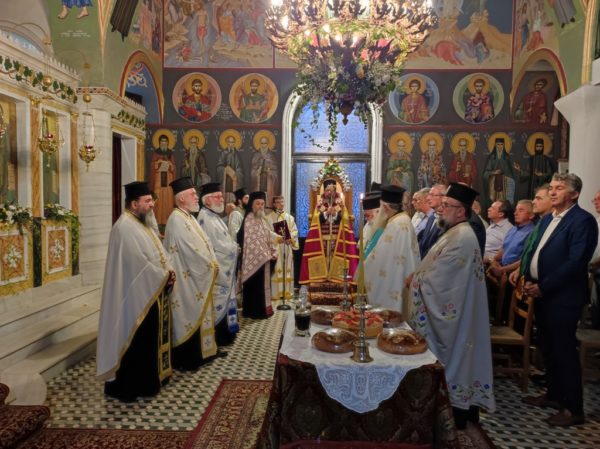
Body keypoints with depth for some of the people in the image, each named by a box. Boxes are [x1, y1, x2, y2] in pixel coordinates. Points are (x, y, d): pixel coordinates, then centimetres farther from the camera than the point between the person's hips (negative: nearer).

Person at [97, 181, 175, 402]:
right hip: (136, 296, -10)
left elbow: (158, 251, 13)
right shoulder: (124, 227, -19)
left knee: (150, 338, 18)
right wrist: (163, 277, -15)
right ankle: (127, 386, 15)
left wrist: (169, 270, -4)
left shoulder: (141, 224, 12)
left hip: (151, 293, 10)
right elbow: (139, 262, -24)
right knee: (134, 341, 1)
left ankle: (150, 377, 32)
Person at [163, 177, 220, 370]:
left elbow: (203, 243, 13)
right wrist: (211, 266, -12)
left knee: (199, 314, 16)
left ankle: (198, 352, 29)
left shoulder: (189, 217, 13)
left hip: (199, 276, 10)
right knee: (189, 316, 0)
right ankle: (187, 359, 13)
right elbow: (191, 250, -22)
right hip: (188, 278, -10)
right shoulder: (177, 219, -18)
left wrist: (213, 264, 2)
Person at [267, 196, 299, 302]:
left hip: (287, 246, 3)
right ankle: (276, 293, -2)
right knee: (276, 270, -5)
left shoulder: (289, 217, 15)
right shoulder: (269, 218, 4)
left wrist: (290, 238, -10)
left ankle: (287, 292, 9)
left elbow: (294, 230, 8)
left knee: (287, 269, 4)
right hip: (275, 246, -3)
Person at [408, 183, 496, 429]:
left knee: (449, 360, 4)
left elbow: (437, 276, -23)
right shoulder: (456, 233, 11)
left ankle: (456, 414, 19)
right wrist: (417, 277, 1)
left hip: (450, 312, -10)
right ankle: (466, 409, 32)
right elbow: (440, 271, 14)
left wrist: (414, 280, -8)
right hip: (450, 310, 10)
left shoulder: (461, 237, -22)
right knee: (455, 358, 18)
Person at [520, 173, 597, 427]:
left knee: (564, 351, 2)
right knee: (548, 348, 18)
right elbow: (535, 251, 16)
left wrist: (543, 287, -17)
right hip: (542, 294, 8)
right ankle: (554, 394, 34)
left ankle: (573, 408, 16)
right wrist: (528, 279, 0)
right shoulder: (547, 219, 14)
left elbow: (576, 262, -20)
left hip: (562, 297, -8)